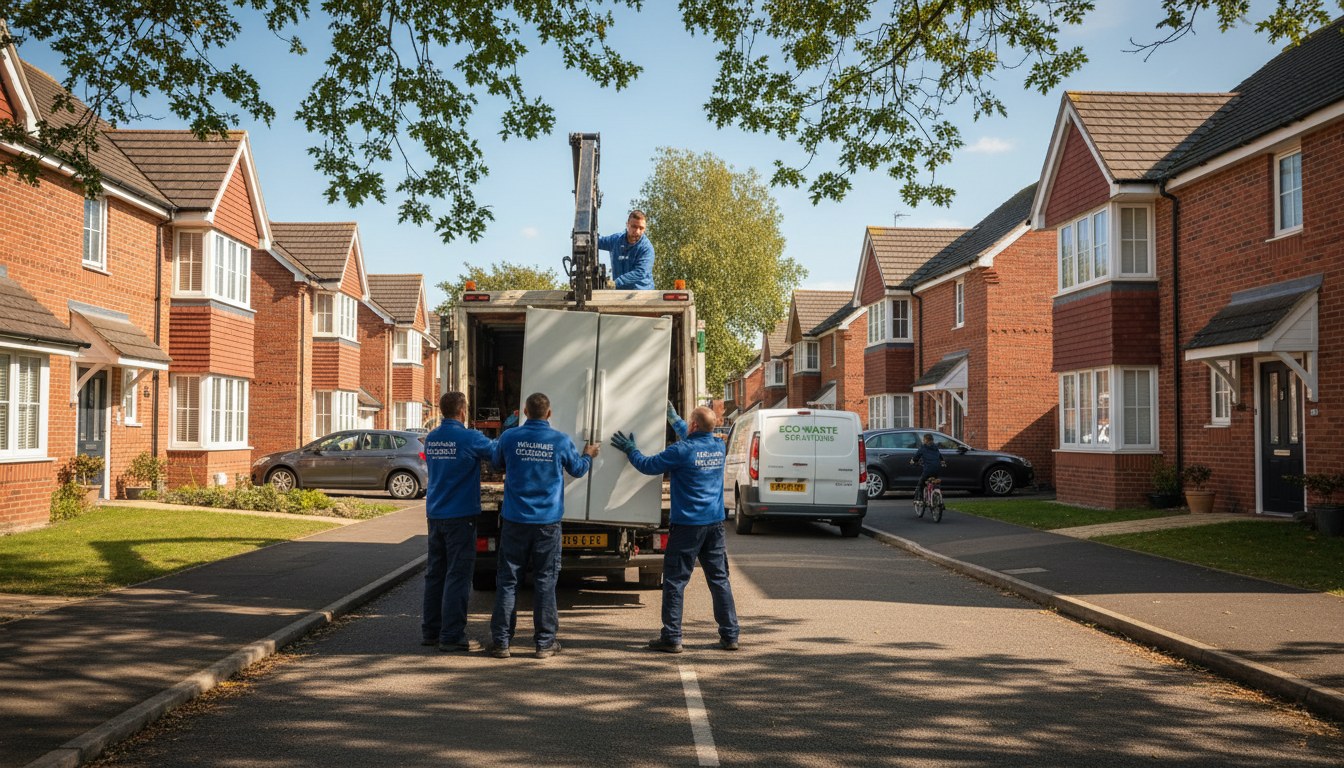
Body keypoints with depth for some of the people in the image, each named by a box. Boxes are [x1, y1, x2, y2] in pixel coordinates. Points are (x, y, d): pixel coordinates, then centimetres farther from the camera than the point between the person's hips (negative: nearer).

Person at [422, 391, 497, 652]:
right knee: (458, 575, -3)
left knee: (435, 573, 14)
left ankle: (430, 631, 21)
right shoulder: (468, 438, -14)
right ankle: (451, 635, -2)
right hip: (460, 514, -7)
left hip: (435, 513, 7)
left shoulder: (431, 438, 8)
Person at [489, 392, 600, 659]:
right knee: (545, 581, 7)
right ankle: (545, 642, 12)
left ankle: (501, 642, 11)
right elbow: (578, 469, 11)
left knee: (508, 579, 7)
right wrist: (588, 455, 33)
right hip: (547, 522, 0)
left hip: (515, 520, 1)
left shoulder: (509, 437, -4)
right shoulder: (561, 441, -5)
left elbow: (497, 463, 16)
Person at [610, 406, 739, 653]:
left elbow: (648, 465, -4)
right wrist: (673, 418, 38)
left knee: (674, 581, 2)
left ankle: (671, 638, 5)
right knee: (719, 580, 10)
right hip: (715, 524, 6)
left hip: (688, 525, -6)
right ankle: (730, 636, 13)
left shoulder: (682, 450, -13)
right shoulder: (719, 447, 7)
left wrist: (630, 449, 15)